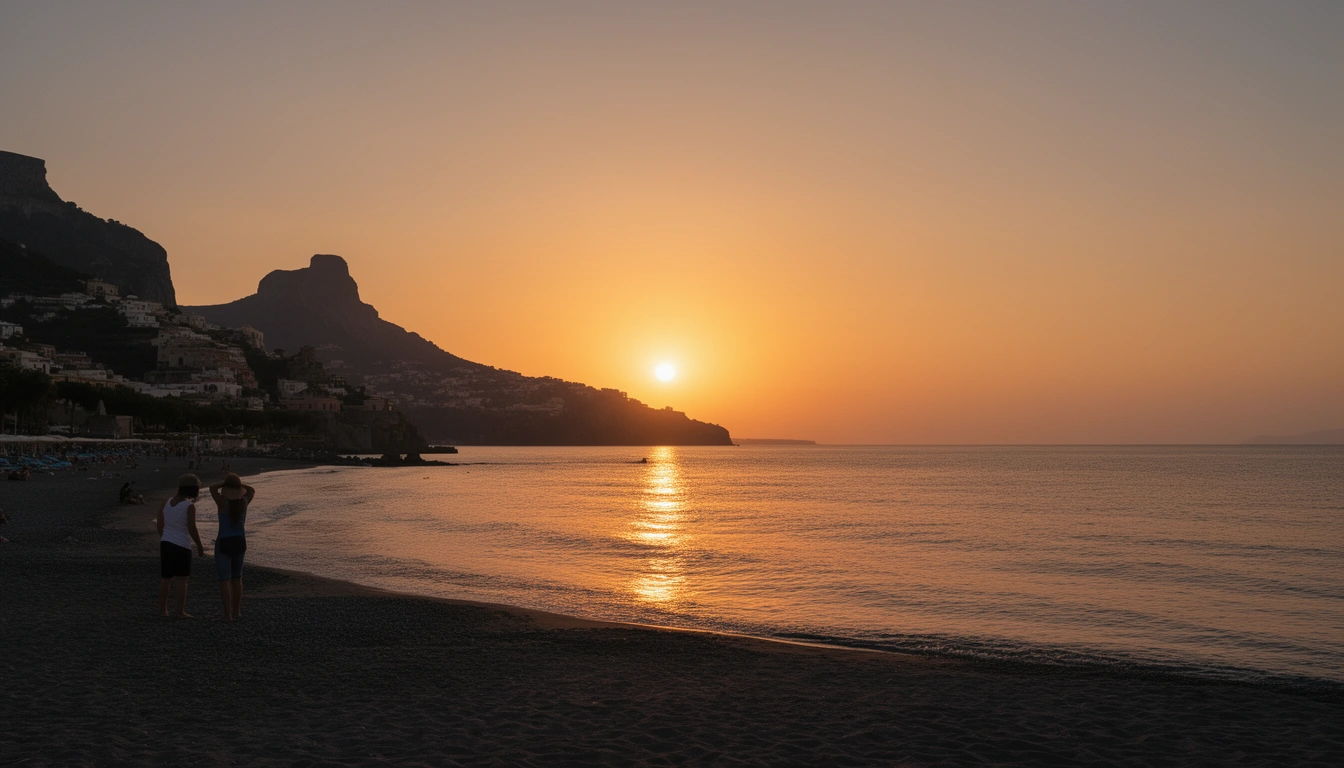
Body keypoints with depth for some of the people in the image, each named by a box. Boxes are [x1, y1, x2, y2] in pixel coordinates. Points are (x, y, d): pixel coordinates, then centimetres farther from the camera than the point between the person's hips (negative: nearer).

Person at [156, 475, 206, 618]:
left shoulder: (166, 503, 4)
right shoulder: (189, 506, -14)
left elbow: (160, 525, 9)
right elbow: (192, 529, -14)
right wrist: (200, 546, -2)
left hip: (166, 543, 6)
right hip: (182, 546, -6)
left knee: (166, 579, 14)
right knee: (182, 579, 3)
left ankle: (162, 609, 22)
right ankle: (180, 611, 3)